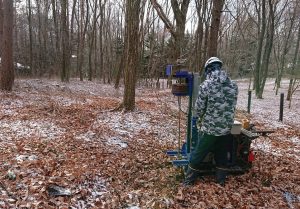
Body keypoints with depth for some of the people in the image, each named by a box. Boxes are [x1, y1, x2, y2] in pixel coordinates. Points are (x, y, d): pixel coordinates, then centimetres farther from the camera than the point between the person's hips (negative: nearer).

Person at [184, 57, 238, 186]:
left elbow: (199, 108, -8)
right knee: (222, 155, 22)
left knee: (198, 154, 11)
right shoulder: (233, 85, 0)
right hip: (227, 128, 4)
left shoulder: (206, 85, -14)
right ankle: (221, 179, 34)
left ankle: (189, 180, 23)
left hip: (210, 128, -4)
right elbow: (233, 107, 8)